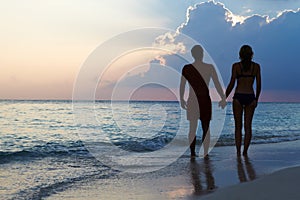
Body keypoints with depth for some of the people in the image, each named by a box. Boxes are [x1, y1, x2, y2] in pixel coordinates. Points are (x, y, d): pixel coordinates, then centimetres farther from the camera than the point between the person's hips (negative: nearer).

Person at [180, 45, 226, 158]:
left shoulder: (187, 68, -4)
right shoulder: (210, 68, -4)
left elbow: (182, 86, 3)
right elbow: (217, 85, -1)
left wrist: (181, 99, 15)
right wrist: (223, 99, 7)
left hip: (192, 101, 0)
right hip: (205, 101, 0)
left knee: (192, 128, 7)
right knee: (206, 129, 8)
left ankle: (192, 153, 7)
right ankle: (205, 153, 8)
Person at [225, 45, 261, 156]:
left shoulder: (236, 66, -4)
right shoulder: (256, 66, 2)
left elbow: (232, 84, -7)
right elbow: (259, 85, 3)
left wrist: (224, 98, 1)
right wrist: (256, 99, 15)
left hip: (238, 97, -1)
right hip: (250, 97, 1)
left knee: (238, 126, 7)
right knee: (248, 125, 8)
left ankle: (238, 151, 3)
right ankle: (245, 151, 4)